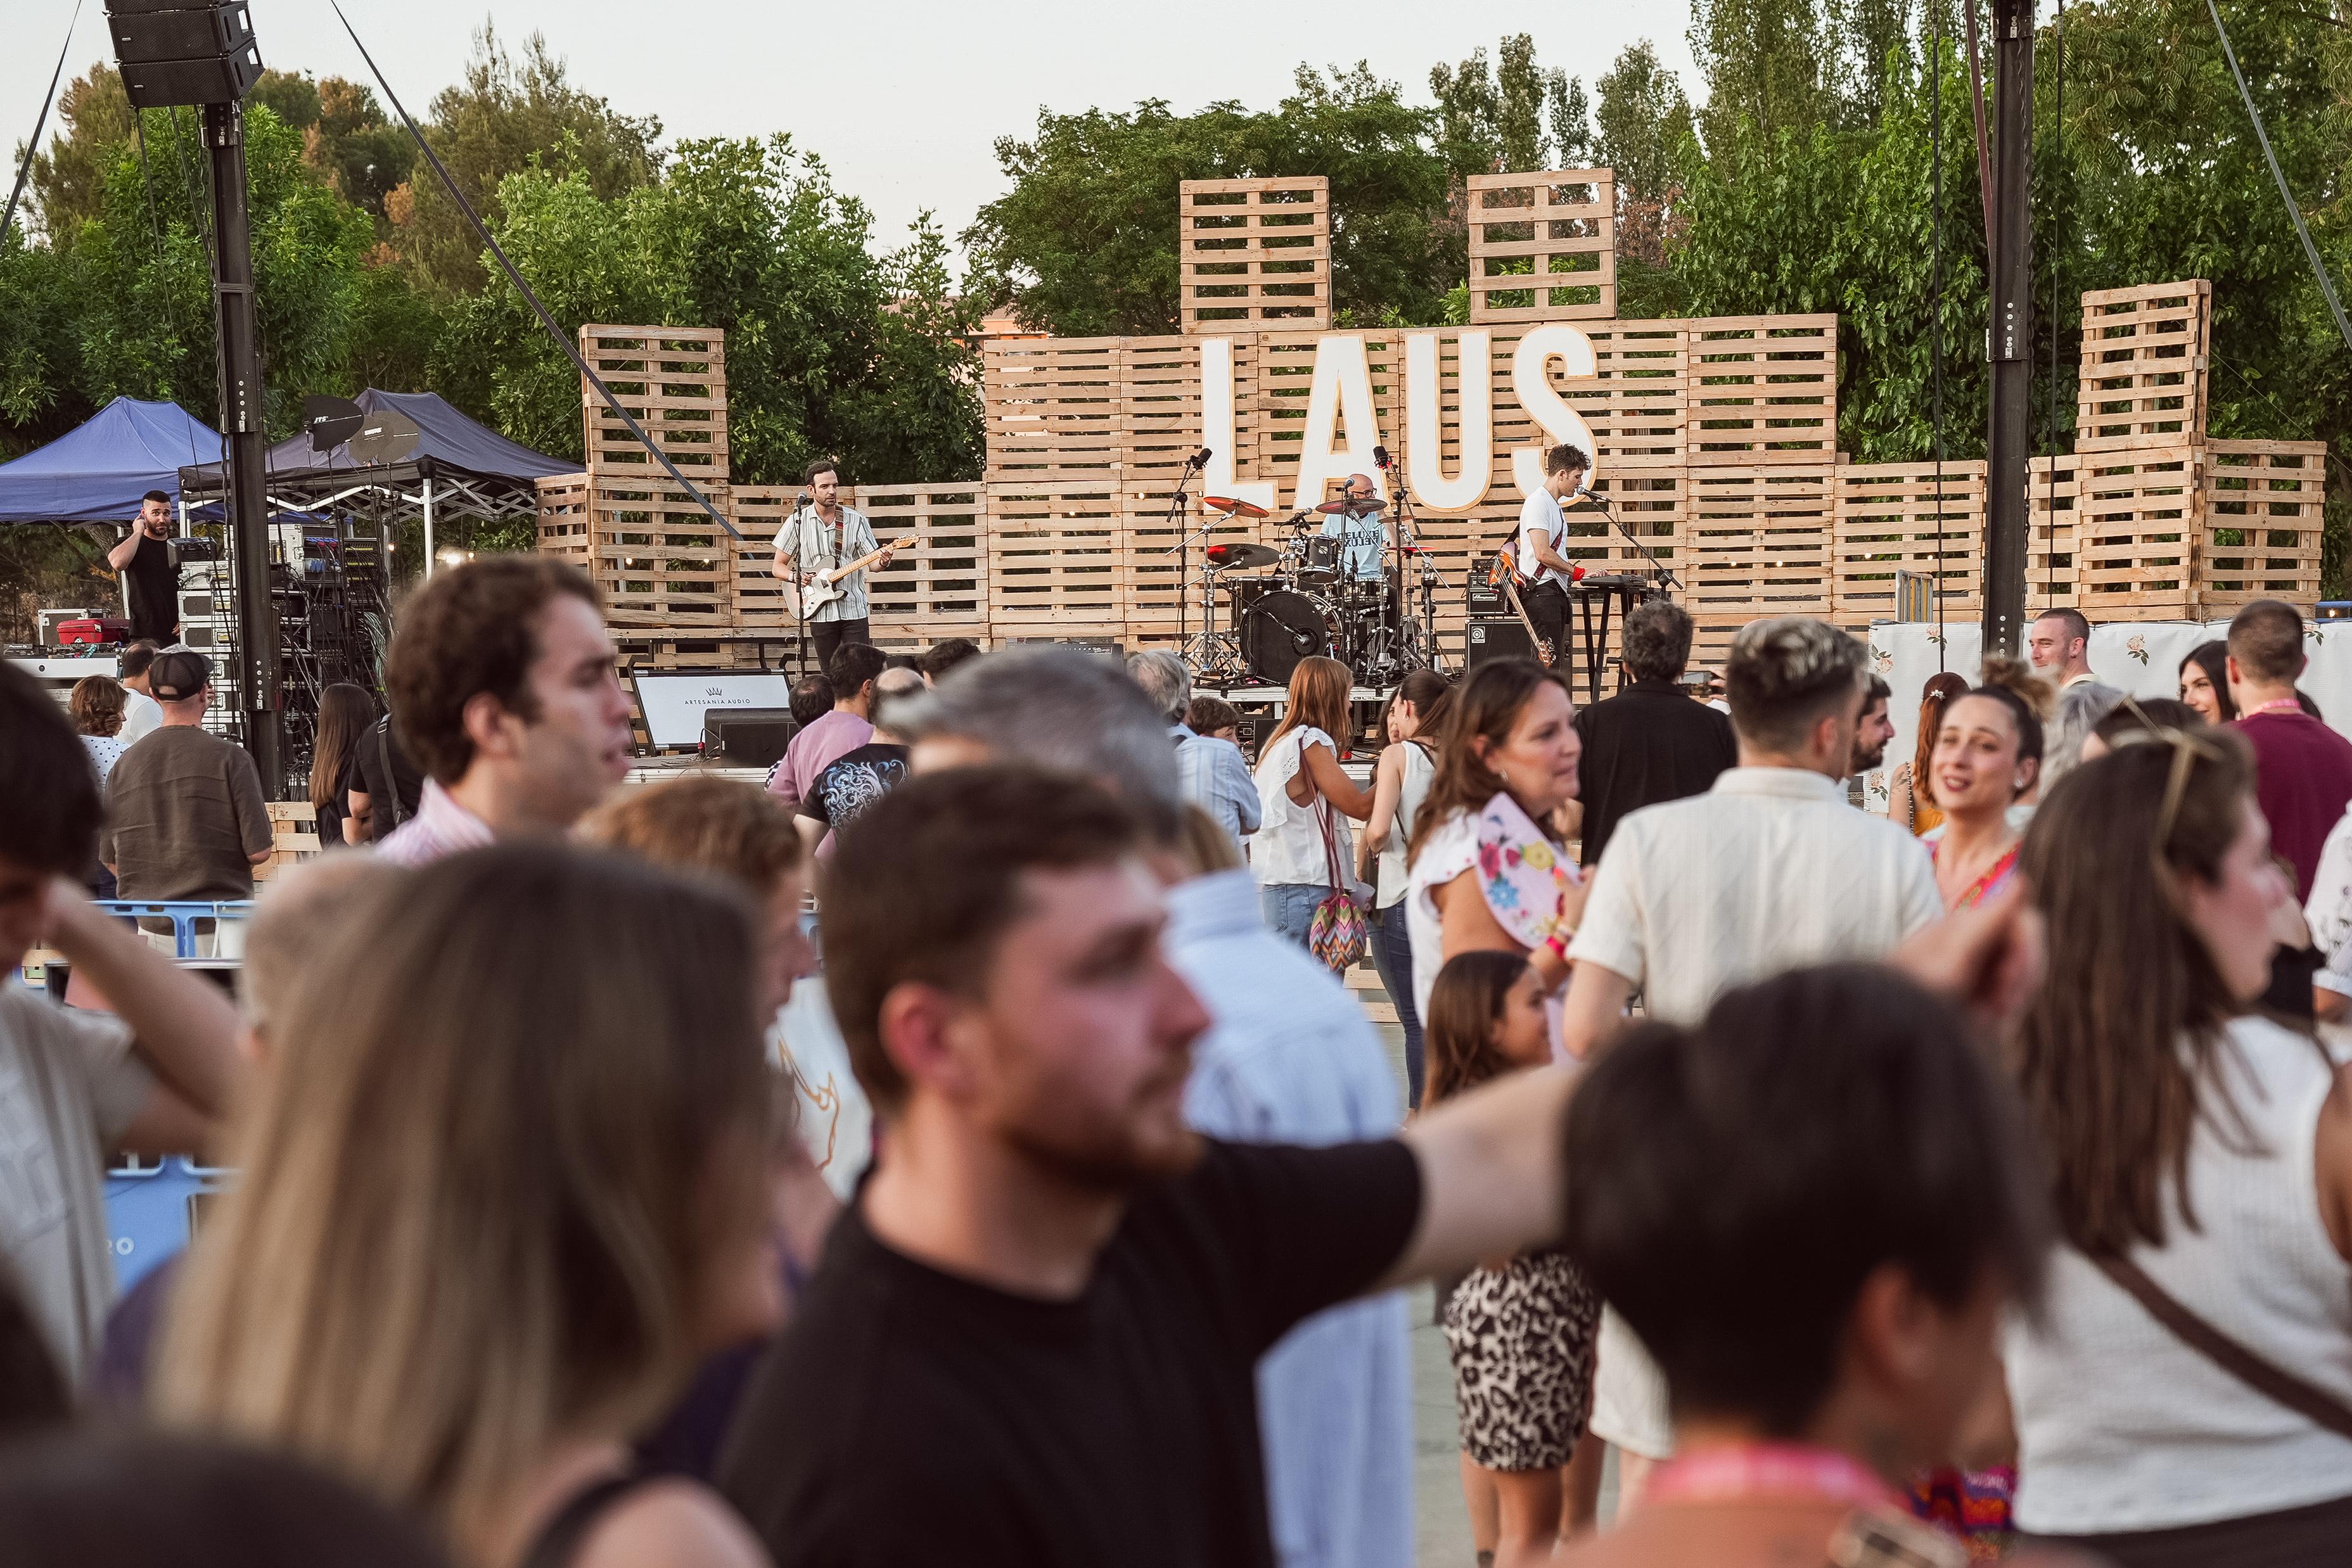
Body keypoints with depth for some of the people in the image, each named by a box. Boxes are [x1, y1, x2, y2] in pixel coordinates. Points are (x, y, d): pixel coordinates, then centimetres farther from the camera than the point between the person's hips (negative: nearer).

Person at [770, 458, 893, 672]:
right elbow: (777, 567, 6)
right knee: (831, 677, 5)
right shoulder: (797, 521, 2)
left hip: (854, 611, 0)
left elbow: (872, 562, 1)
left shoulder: (856, 520, 2)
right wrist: (796, 577, -15)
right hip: (820, 612, 0)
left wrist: (882, 562, -22)